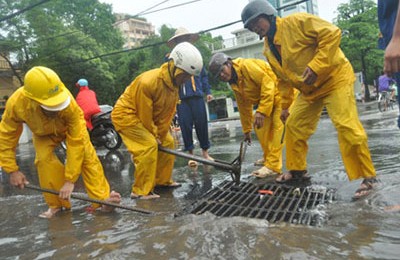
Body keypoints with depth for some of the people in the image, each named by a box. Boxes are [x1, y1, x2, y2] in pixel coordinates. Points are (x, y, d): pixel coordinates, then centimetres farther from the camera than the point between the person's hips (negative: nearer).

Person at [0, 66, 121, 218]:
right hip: (42, 133, 1)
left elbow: (76, 142, -39)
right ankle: (56, 204, -5)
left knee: (87, 156, -18)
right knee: (44, 158, -22)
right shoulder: (16, 103, -38)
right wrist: (12, 170, -22)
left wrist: (70, 180, -38)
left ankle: (103, 198, -11)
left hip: (71, 127, -1)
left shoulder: (69, 104, -44)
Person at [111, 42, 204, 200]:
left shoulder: (174, 83, -5)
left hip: (147, 118, 9)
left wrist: (160, 136, -2)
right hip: (126, 115, -9)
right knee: (149, 146, -23)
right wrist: (154, 136, -12)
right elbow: (144, 115, -25)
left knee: (168, 143, 8)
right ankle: (141, 191, -13)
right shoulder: (147, 82, -32)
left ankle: (163, 180, 22)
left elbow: (167, 113, 0)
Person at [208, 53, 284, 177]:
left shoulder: (247, 65, -21)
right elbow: (244, 107, 15)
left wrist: (262, 110, -30)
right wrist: (246, 130, 19)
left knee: (277, 127, -17)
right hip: (265, 100, 9)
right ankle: (268, 158, 26)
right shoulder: (234, 84, 7)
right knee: (260, 127, 10)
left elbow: (268, 83, -27)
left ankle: (273, 166, -17)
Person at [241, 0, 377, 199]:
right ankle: (297, 170, 24)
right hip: (308, 89, 8)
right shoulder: (268, 50, 5)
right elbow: (283, 80, 13)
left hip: (335, 77, -8)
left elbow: (331, 33, -23)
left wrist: (316, 66, -30)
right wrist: (285, 106, 11)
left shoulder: (296, 21, -18)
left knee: (347, 126, -18)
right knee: (293, 127, 7)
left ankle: (367, 177, -5)